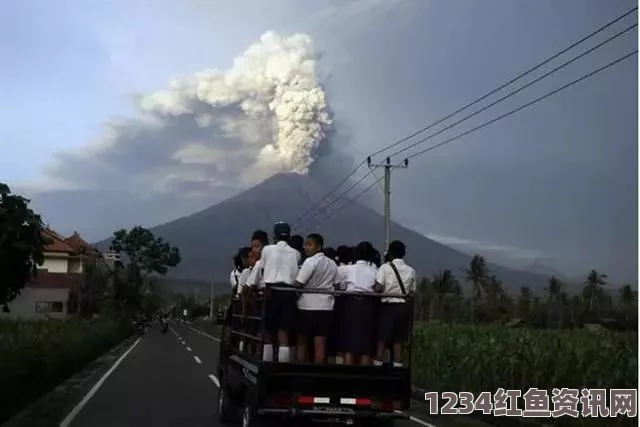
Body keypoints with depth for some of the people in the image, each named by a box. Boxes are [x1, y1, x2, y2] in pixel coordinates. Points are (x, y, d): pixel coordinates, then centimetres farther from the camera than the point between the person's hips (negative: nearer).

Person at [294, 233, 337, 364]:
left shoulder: (310, 261, -10)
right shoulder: (332, 264, 13)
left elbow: (298, 284, -13)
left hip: (308, 305, -5)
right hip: (326, 306, 5)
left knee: (302, 342, 7)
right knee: (320, 343, 3)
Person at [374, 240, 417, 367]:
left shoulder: (385, 267, -5)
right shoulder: (411, 271, 7)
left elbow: (378, 288, -13)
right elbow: (411, 292, 4)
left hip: (388, 306, -3)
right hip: (404, 307, 3)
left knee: (381, 339, 3)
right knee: (399, 341, 9)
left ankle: (378, 365, 2)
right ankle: (397, 365, 10)